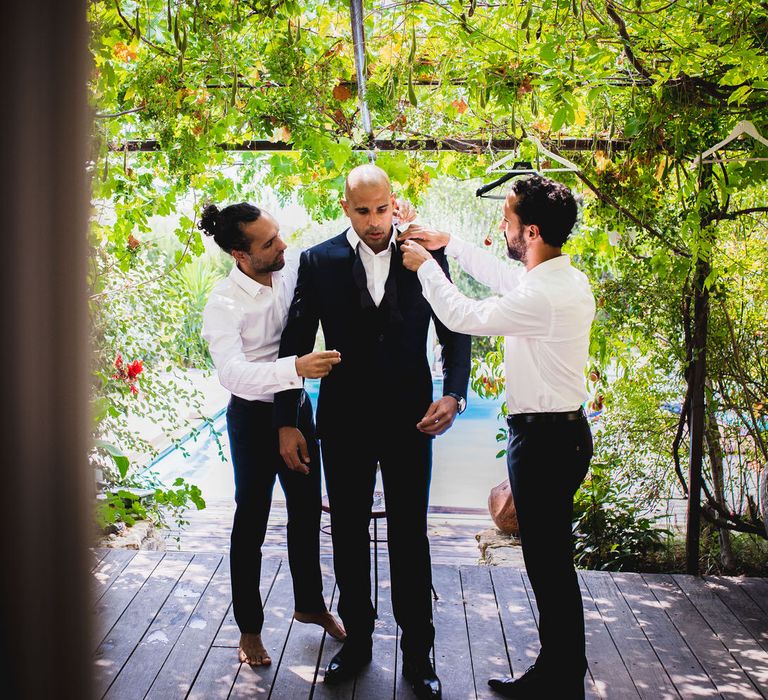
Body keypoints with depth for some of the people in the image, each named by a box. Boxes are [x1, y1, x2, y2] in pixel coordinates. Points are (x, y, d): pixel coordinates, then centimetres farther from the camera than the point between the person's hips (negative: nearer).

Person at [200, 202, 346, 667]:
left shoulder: (294, 265, -10)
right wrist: (296, 367, -53)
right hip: (253, 416, -6)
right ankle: (250, 627, 28)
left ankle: (310, 603, 41)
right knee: (252, 522, 8)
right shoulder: (224, 306, -25)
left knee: (307, 508, 19)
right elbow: (233, 373, -38)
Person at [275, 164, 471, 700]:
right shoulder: (319, 262, -3)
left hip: (410, 417, -1)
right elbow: (296, 344, 0)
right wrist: (287, 422, -2)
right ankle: (357, 640, 32)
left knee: (411, 536, 8)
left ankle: (417, 651, 24)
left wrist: (454, 395, -14)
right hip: (344, 419, 1)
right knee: (348, 535, 14)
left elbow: (455, 332, 1)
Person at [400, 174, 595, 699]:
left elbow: (463, 317, -13)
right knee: (551, 561, 18)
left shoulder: (544, 295, -24)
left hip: (544, 440, -10)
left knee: (549, 564, 2)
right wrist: (450, 244, 23)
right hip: (562, 429, 10)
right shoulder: (567, 278, 5)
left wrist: (425, 266, 2)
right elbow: (506, 278, 24)